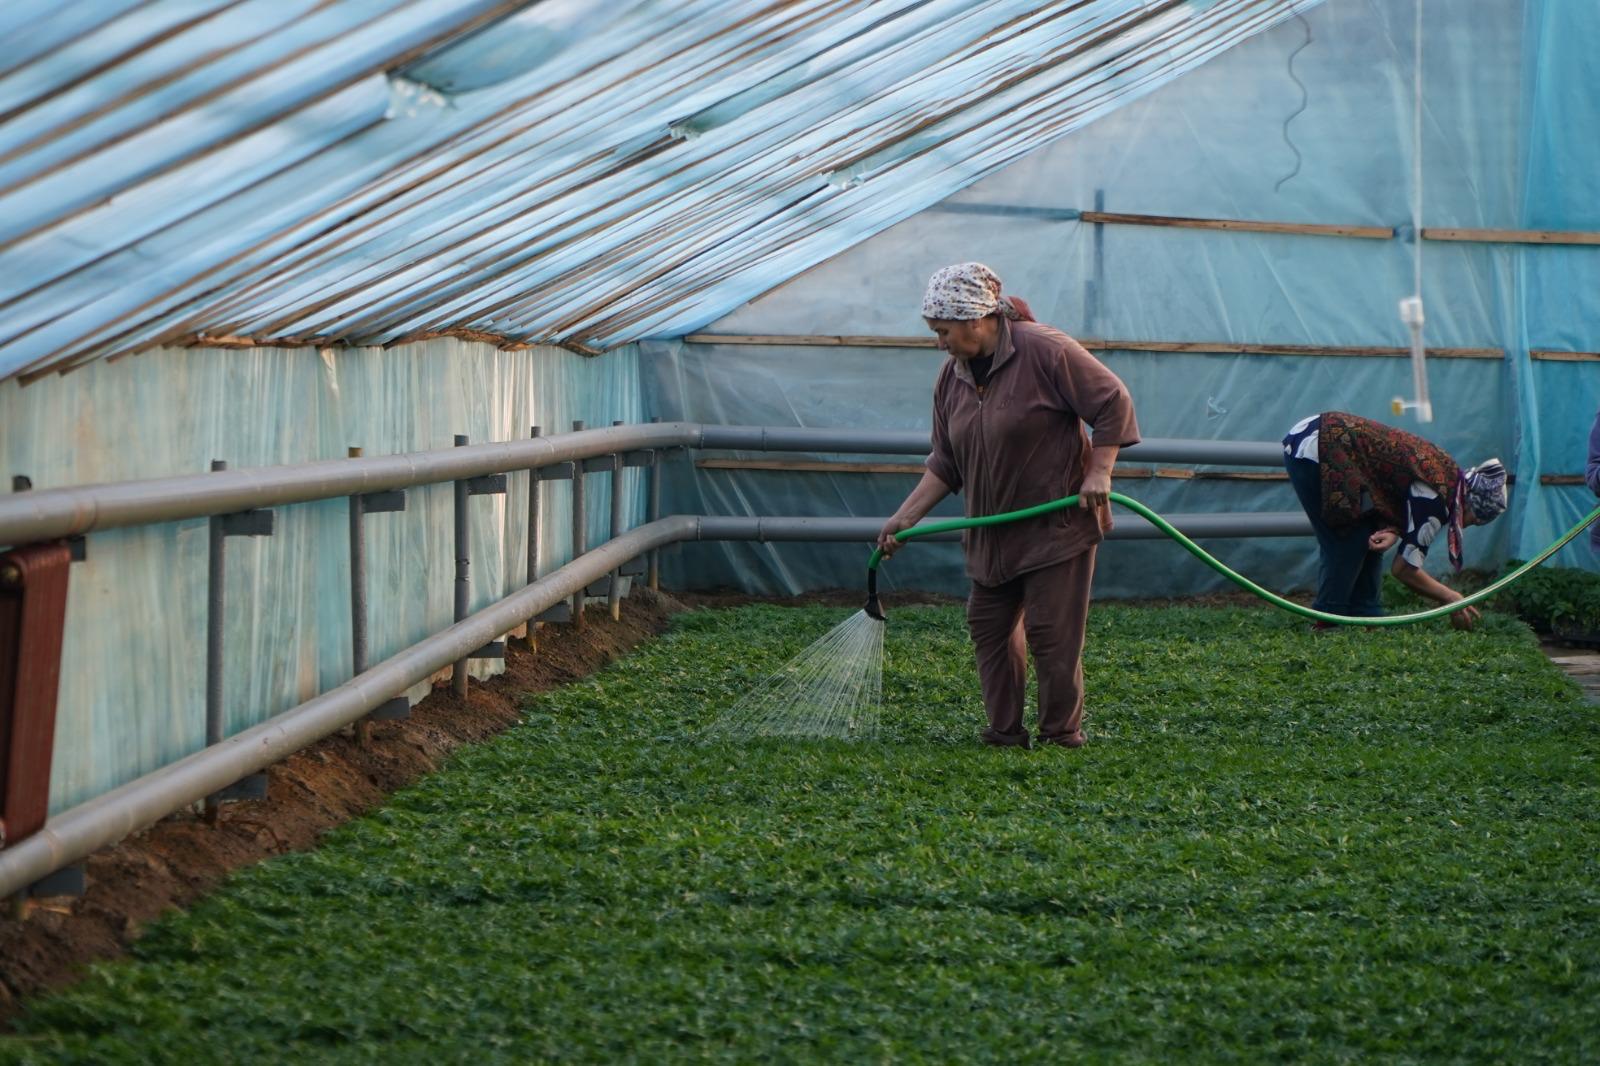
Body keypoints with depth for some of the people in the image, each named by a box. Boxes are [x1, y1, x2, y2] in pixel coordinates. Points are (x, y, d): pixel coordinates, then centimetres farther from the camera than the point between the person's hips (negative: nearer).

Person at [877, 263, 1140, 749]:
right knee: (989, 627, 6)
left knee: (1050, 631, -7)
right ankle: (1005, 733, 14)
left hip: (1058, 523, -7)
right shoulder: (951, 378, 6)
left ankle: (1062, 735, 3)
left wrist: (1098, 472, -17)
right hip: (992, 532, 7)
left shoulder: (1045, 351, -16)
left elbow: (1114, 403, -11)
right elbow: (945, 464, 10)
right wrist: (905, 517, 1)